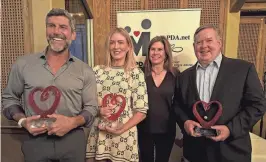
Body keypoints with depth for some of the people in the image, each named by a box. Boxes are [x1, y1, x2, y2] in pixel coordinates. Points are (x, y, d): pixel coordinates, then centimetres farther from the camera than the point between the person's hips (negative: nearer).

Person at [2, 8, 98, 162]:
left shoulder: (85, 71, -3)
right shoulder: (23, 64, -1)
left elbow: (91, 108, 0)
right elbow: (9, 98, 9)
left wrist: (73, 122, -18)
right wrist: (22, 120, -8)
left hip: (73, 140, 0)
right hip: (36, 140, 1)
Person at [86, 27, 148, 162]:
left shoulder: (136, 74, -5)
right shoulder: (97, 71, 1)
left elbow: (141, 111, -5)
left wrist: (122, 129, -14)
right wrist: (98, 110, -12)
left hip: (124, 136, -2)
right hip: (98, 135, 2)